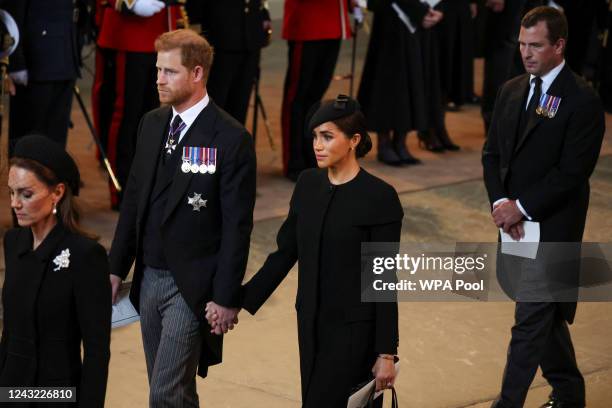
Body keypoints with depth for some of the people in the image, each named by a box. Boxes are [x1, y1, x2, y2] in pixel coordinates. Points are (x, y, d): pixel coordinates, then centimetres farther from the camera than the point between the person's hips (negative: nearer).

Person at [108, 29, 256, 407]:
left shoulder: (232, 139, -13)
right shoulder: (152, 124, 7)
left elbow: (237, 226, -12)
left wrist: (227, 298, -13)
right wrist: (117, 268, 12)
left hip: (191, 286, -7)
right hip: (149, 277, 7)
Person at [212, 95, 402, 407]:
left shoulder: (379, 197, -13)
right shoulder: (308, 184, 5)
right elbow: (285, 252, 11)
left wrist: (386, 353, -11)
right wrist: (241, 301, 4)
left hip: (353, 331, -6)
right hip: (311, 325, 6)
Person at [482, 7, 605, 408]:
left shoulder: (583, 101, -13)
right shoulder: (511, 91, 9)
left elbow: (571, 172, -17)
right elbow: (492, 153, 10)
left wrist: (521, 208, -17)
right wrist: (500, 202, -6)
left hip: (553, 227, -7)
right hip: (515, 223, 7)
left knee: (531, 321, -6)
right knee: (547, 315, 19)